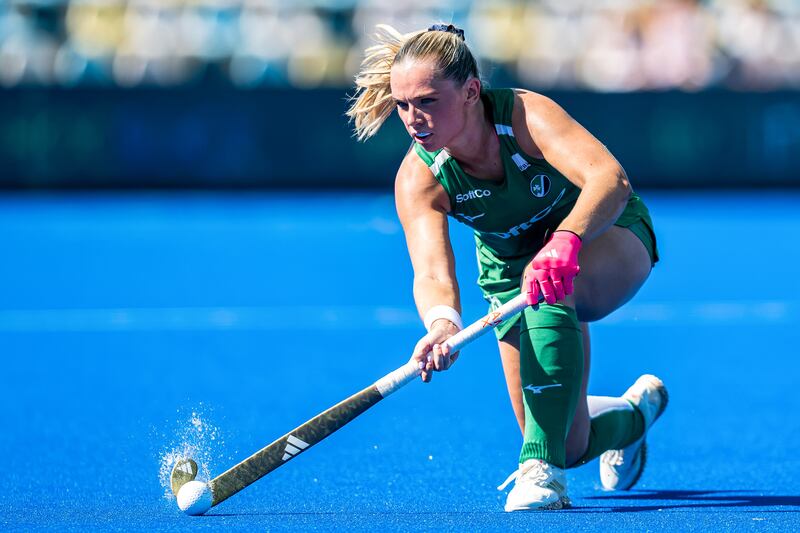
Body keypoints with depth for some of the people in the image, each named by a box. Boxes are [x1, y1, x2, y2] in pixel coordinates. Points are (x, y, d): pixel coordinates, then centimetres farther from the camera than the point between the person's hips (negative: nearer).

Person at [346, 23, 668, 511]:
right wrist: (442, 323, -62)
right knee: (571, 446, 0)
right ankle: (633, 412, 37)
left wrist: (565, 241, -69)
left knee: (548, 287, -41)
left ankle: (541, 469, -35)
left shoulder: (526, 114, -34)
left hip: (605, 234, -4)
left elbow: (611, 179, -49)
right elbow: (432, 273, -38)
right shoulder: (418, 179, -25)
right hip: (509, 265, 4)